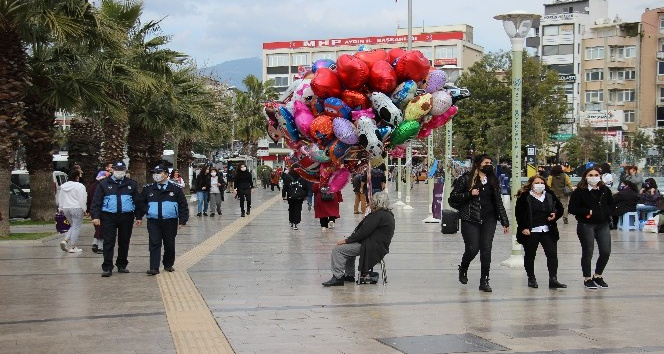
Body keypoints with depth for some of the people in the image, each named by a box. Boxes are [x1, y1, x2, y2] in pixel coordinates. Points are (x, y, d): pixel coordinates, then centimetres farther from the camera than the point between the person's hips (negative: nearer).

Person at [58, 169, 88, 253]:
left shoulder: (63, 186, 10)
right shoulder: (79, 186, -12)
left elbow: (60, 198, 16)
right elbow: (82, 200, -14)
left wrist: (61, 208, 22)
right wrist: (84, 210, -7)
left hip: (66, 209, 7)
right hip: (76, 208, -7)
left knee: (73, 226, 21)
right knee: (76, 227, 2)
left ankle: (65, 240, 1)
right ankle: (72, 247, 2)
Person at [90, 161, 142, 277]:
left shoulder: (131, 184, 10)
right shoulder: (104, 184, 4)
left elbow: (137, 201, 11)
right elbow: (96, 201, 1)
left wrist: (138, 217, 6)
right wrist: (95, 216, -9)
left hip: (126, 217, 2)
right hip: (109, 217, -2)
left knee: (124, 242, 9)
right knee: (109, 242, -4)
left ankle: (122, 265, 22)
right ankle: (107, 268, -3)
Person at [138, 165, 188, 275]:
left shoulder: (176, 189, 2)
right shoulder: (148, 189, 7)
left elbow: (183, 206, 3)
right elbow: (141, 203, 14)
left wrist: (182, 220, -4)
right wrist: (139, 216, 4)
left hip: (170, 222, 0)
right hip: (153, 222, 0)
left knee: (169, 245, 9)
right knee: (154, 244, -7)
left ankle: (168, 265, 25)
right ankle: (154, 268, -8)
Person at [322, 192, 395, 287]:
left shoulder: (379, 216, -19)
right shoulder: (387, 214, 14)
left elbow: (363, 232, -21)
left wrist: (346, 240, -13)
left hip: (373, 248, -11)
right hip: (377, 246, 11)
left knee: (337, 250, -13)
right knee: (347, 247, 32)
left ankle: (337, 277, -11)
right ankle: (349, 275, 31)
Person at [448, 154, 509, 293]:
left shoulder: (493, 180, 11)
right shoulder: (466, 178, -1)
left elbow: (498, 202, 13)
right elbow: (453, 196, -1)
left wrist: (505, 222, 10)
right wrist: (469, 194, -15)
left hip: (489, 220, 3)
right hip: (470, 220, -3)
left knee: (486, 249, -2)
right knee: (472, 249, -6)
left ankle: (484, 281, 6)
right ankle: (463, 269, 26)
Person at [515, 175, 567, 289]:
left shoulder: (550, 196, 10)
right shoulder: (524, 197, -3)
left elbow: (560, 208, 19)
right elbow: (519, 213, -7)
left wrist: (555, 215, -1)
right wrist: (523, 228, -14)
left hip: (548, 231, 3)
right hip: (530, 231, -3)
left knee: (552, 254, -5)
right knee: (530, 255, 7)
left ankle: (553, 279, -4)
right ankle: (531, 279, 20)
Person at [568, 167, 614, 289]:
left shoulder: (605, 190, 8)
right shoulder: (579, 192, -6)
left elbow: (611, 205, 18)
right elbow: (572, 208, -9)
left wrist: (606, 212, -2)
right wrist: (587, 212, -15)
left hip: (603, 224, 5)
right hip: (586, 225, -5)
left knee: (606, 252, 3)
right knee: (587, 253, 1)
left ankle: (598, 276, 25)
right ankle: (587, 278, 16)